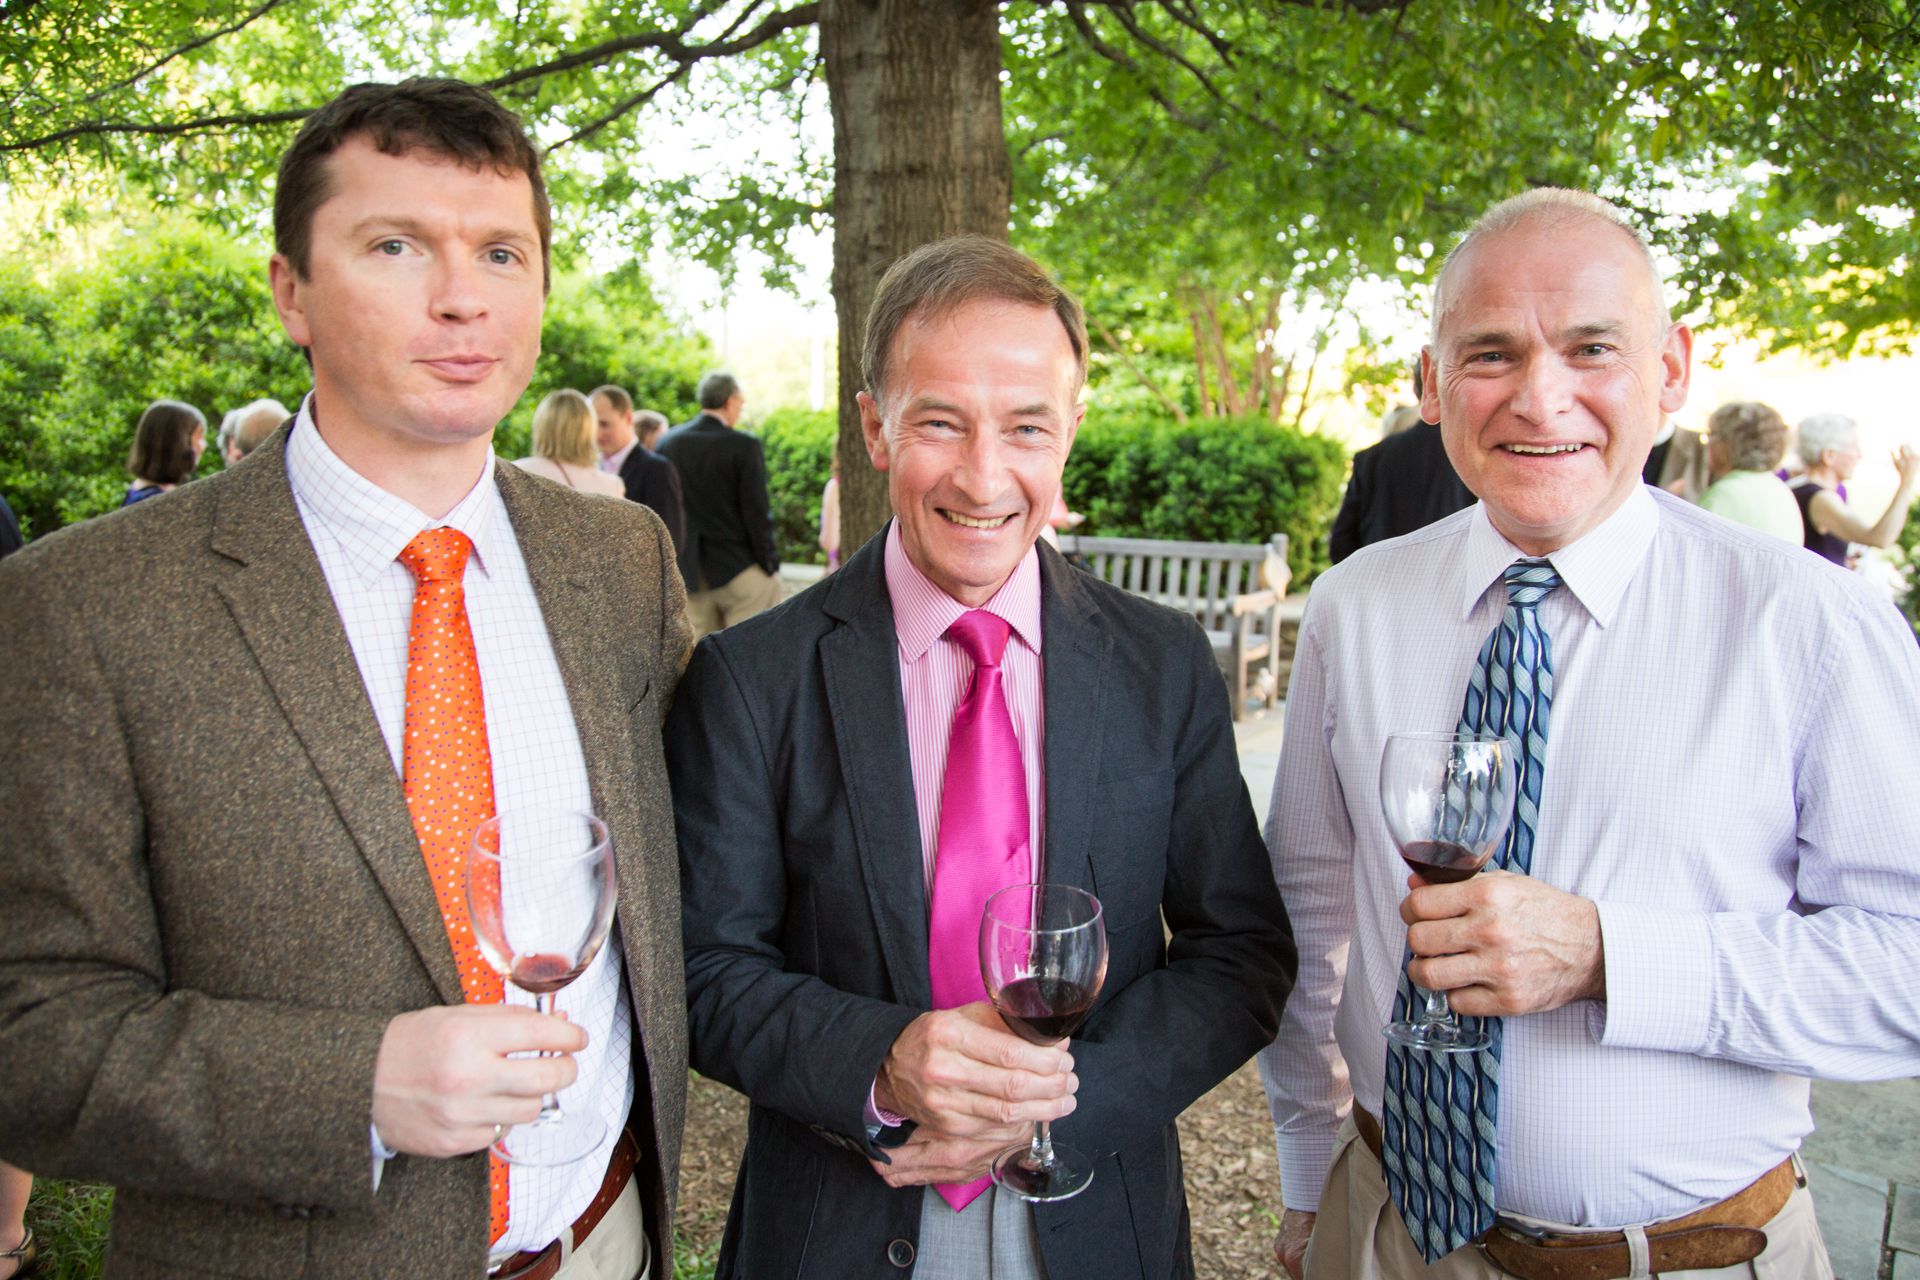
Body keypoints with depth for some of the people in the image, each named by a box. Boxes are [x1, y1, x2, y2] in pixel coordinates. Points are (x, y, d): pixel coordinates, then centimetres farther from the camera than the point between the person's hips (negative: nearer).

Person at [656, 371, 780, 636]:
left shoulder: (667, 443, 3)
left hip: (688, 573, 4)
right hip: (740, 570, -4)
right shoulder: (744, 446, -11)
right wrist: (770, 566, -3)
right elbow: (756, 513, -12)